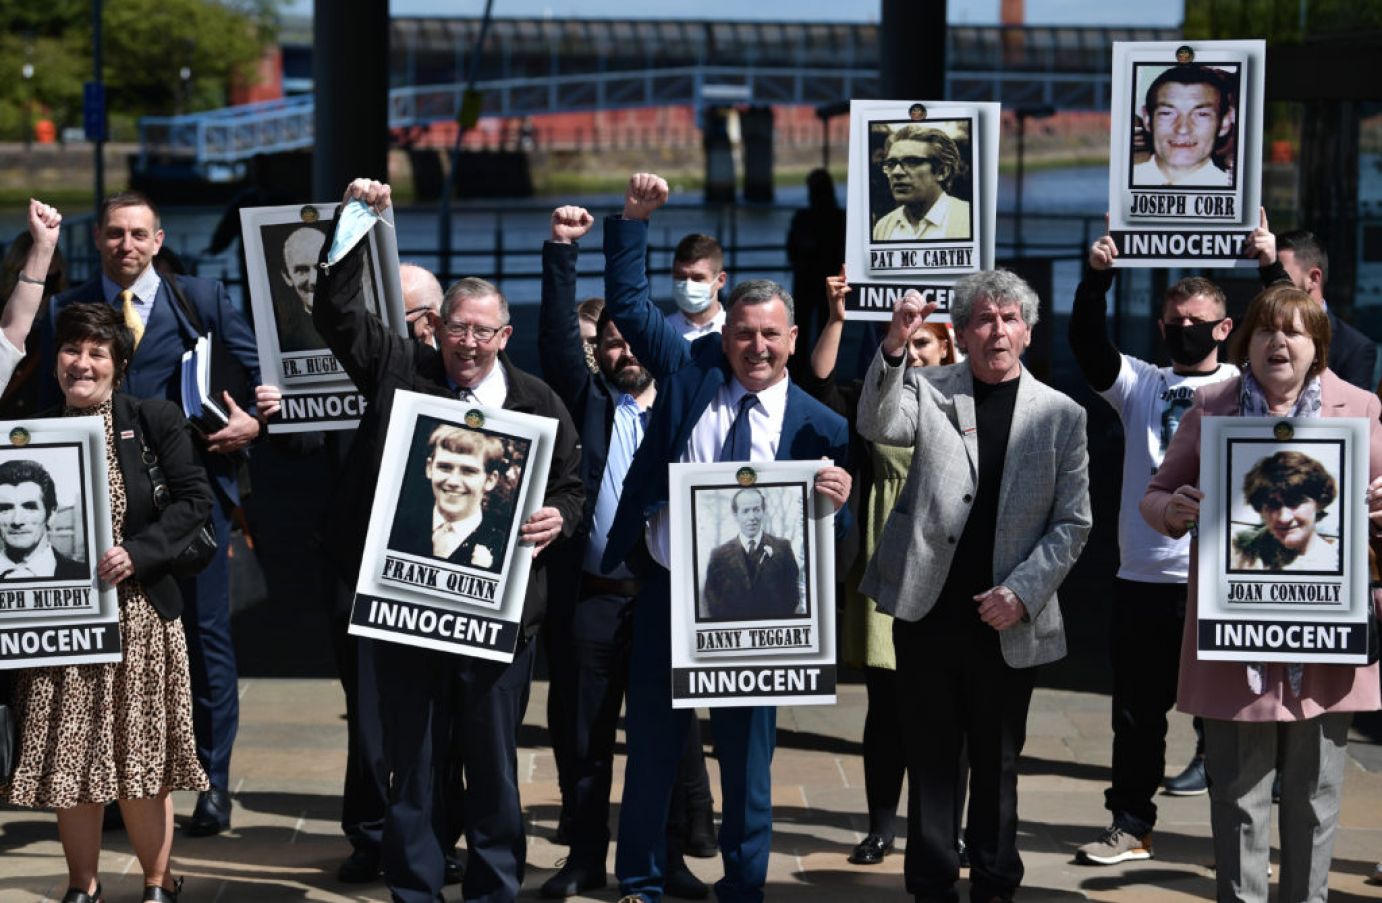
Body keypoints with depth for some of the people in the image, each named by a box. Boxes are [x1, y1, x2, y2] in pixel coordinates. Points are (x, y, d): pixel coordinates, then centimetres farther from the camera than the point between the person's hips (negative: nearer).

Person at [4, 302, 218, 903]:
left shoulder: (153, 421, -1)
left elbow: (194, 500, -7)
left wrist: (139, 553, -18)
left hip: (137, 613, -2)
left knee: (141, 763, 2)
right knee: (69, 759, 4)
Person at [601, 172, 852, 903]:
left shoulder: (817, 425, -6)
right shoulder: (690, 371, 1)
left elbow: (831, 537, -8)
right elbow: (627, 301, 5)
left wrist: (837, 502, -30)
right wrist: (633, 219, -4)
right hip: (666, 590, 2)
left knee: (746, 754, 8)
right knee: (651, 746, 12)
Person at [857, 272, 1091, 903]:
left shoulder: (1061, 414, 3)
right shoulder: (928, 389, 4)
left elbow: (1072, 522, 2)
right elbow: (878, 426, -17)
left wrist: (1021, 592, -9)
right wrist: (894, 347, -32)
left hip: (1008, 621, 0)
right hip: (926, 613, 0)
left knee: (997, 766, 10)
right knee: (931, 762, 7)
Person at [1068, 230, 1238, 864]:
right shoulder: (1140, 384, 10)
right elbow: (1089, 345, -4)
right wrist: (1096, 280, -19)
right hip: (1143, 578, 3)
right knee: (1137, 709, 10)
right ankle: (1131, 824, 21)